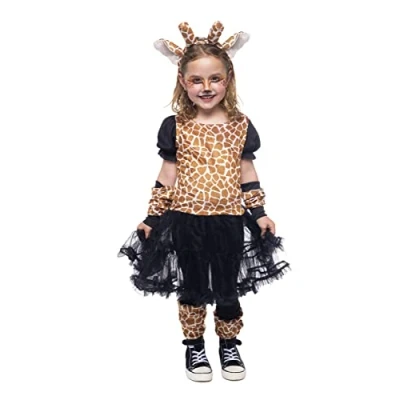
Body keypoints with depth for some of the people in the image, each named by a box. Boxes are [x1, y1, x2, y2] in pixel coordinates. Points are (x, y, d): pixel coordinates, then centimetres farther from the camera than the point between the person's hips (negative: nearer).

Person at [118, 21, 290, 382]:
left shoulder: (240, 125, 0)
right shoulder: (175, 126, -3)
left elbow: (247, 174, 6)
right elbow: (167, 177, 1)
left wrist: (259, 214, 3)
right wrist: (152, 218, -1)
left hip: (229, 220, 1)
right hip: (187, 221, -1)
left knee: (228, 289, 13)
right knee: (192, 287, 14)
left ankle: (229, 346, 33)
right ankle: (194, 346, 31)